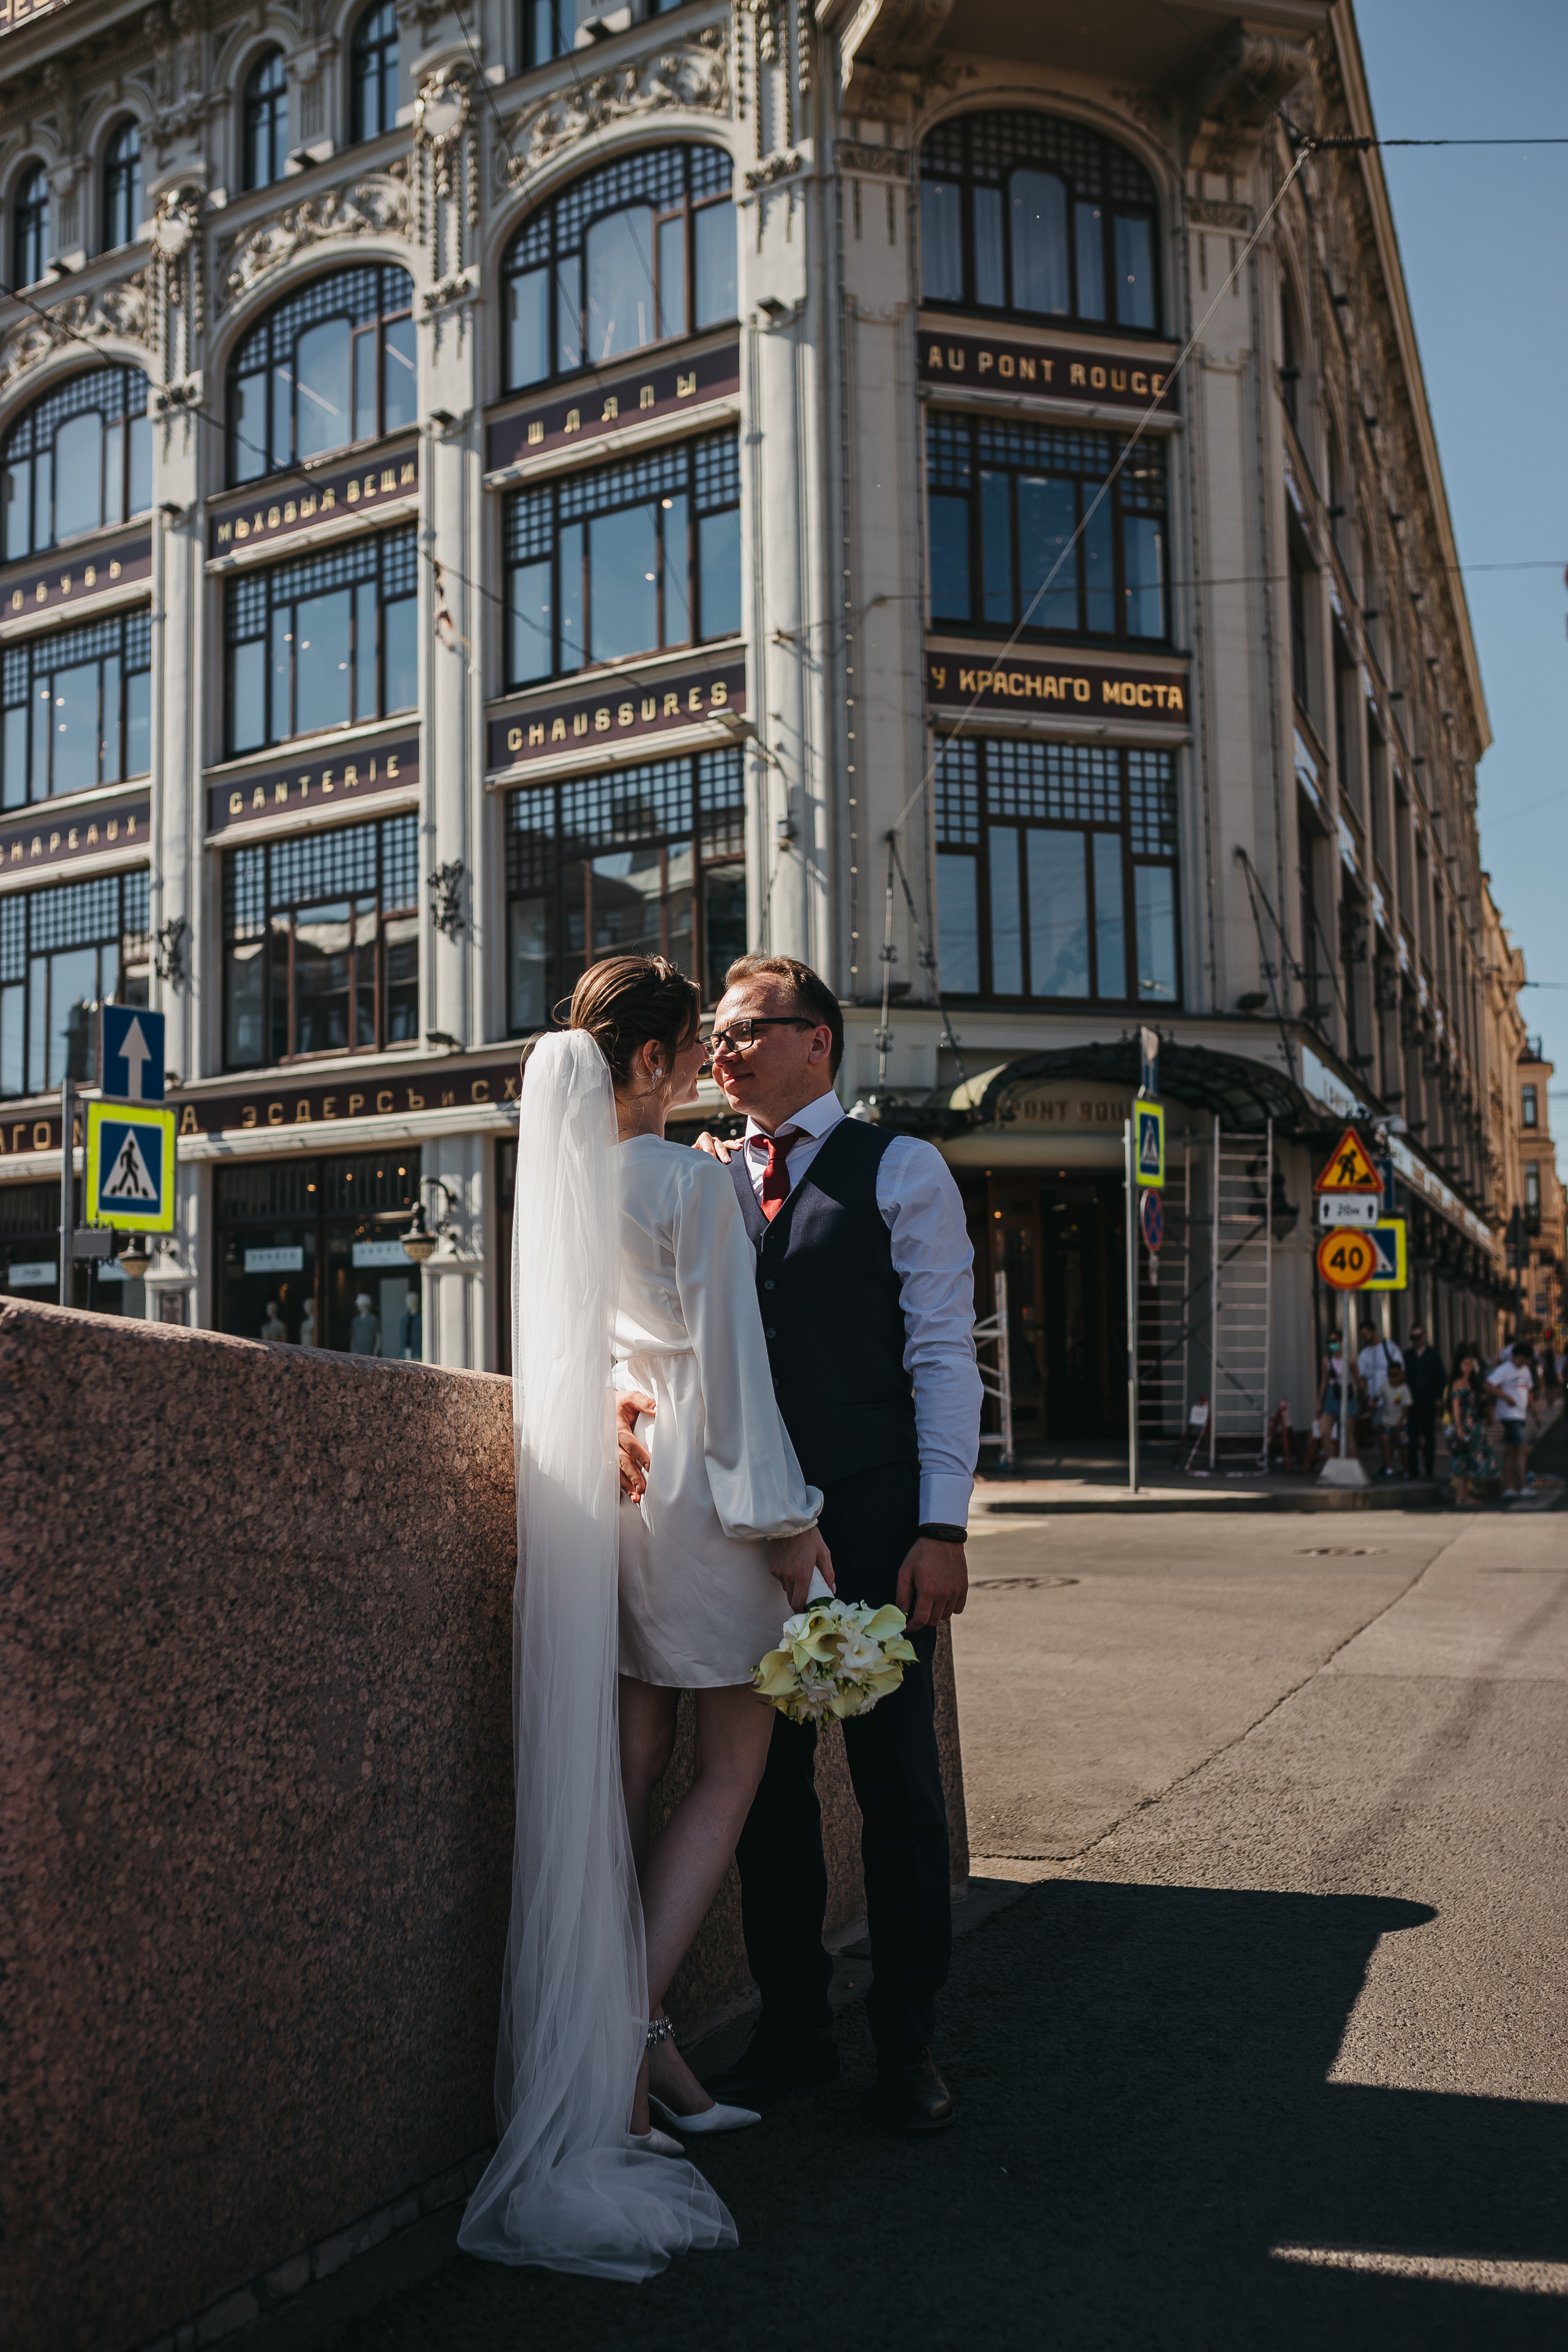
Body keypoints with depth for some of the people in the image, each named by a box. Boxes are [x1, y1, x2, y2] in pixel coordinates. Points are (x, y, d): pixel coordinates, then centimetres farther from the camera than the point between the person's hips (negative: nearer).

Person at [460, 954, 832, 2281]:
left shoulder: (558, 1176, 9)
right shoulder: (691, 1179, -12)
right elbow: (726, 1358, -14)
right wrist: (786, 1516, -10)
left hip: (596, 1477, 7)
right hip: (694, 1482, -7)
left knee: (624, 1774, 11)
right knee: (732, 1773, 5)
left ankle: (617, 2056, 16)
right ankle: (627, 2036, -2)